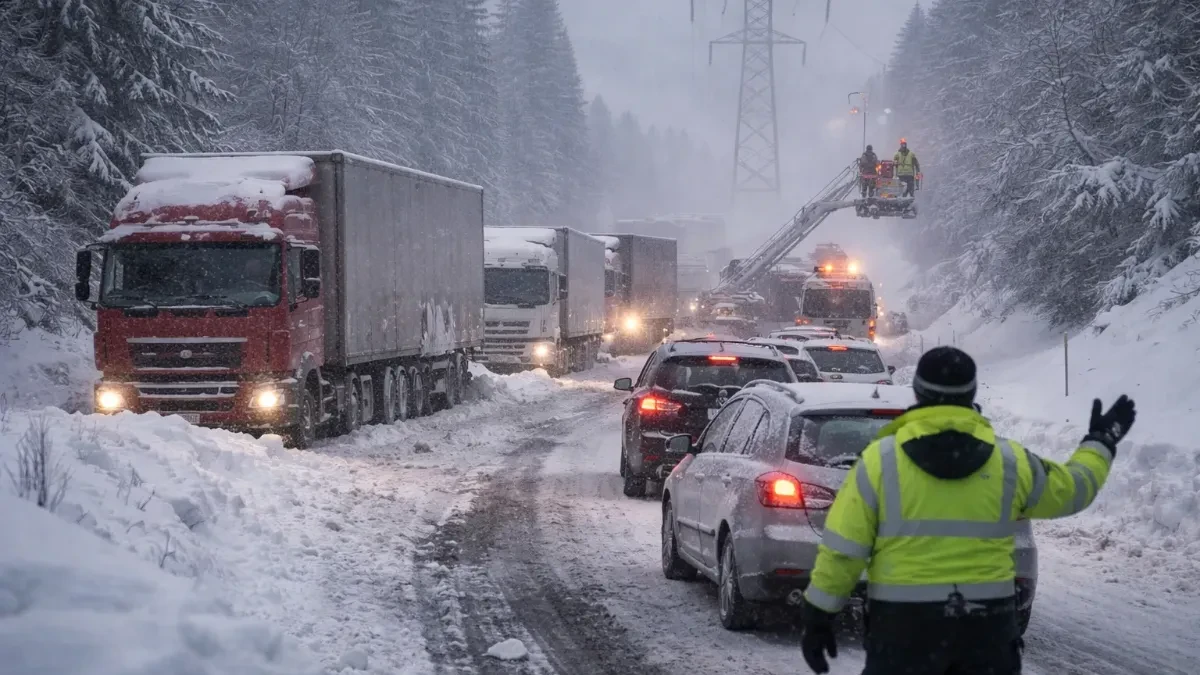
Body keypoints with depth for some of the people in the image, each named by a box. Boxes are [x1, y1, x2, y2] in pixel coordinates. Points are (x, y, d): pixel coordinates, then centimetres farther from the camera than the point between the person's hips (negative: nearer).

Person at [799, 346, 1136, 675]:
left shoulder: (881, 459, -6)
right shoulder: (1010, 462, 0)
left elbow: (842, 548, -7)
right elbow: (1074, 489, 18)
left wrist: (818, 615, 3)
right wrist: (1101, 442, 37)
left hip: (903, 624, -2)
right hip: (986, 622, 2)